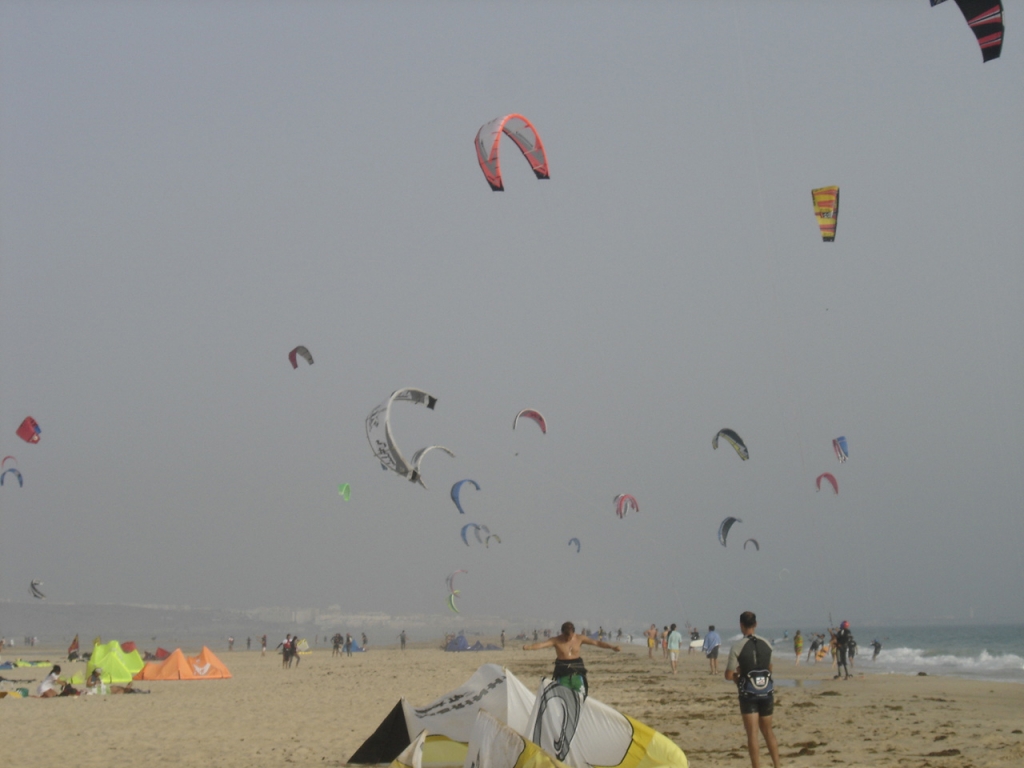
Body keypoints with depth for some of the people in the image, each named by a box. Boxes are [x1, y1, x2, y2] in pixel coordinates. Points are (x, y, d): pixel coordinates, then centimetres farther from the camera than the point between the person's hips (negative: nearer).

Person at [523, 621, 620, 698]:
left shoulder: (579, 638, 1)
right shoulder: (556, 640, -7)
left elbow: (596, 642, 2)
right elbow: (541, 644, -21)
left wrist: (612, 647, -4)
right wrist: (529, 647, -39)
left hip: (577, 672, 2)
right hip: (562, 673, -2)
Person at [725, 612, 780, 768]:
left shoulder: (737, 648, -11)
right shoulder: (766, 644, 4)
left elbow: (729, 675, -11)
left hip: (748, 693, -4)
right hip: (766, 691, 4)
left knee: (752, 733, -1)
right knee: (768, 731, 18)